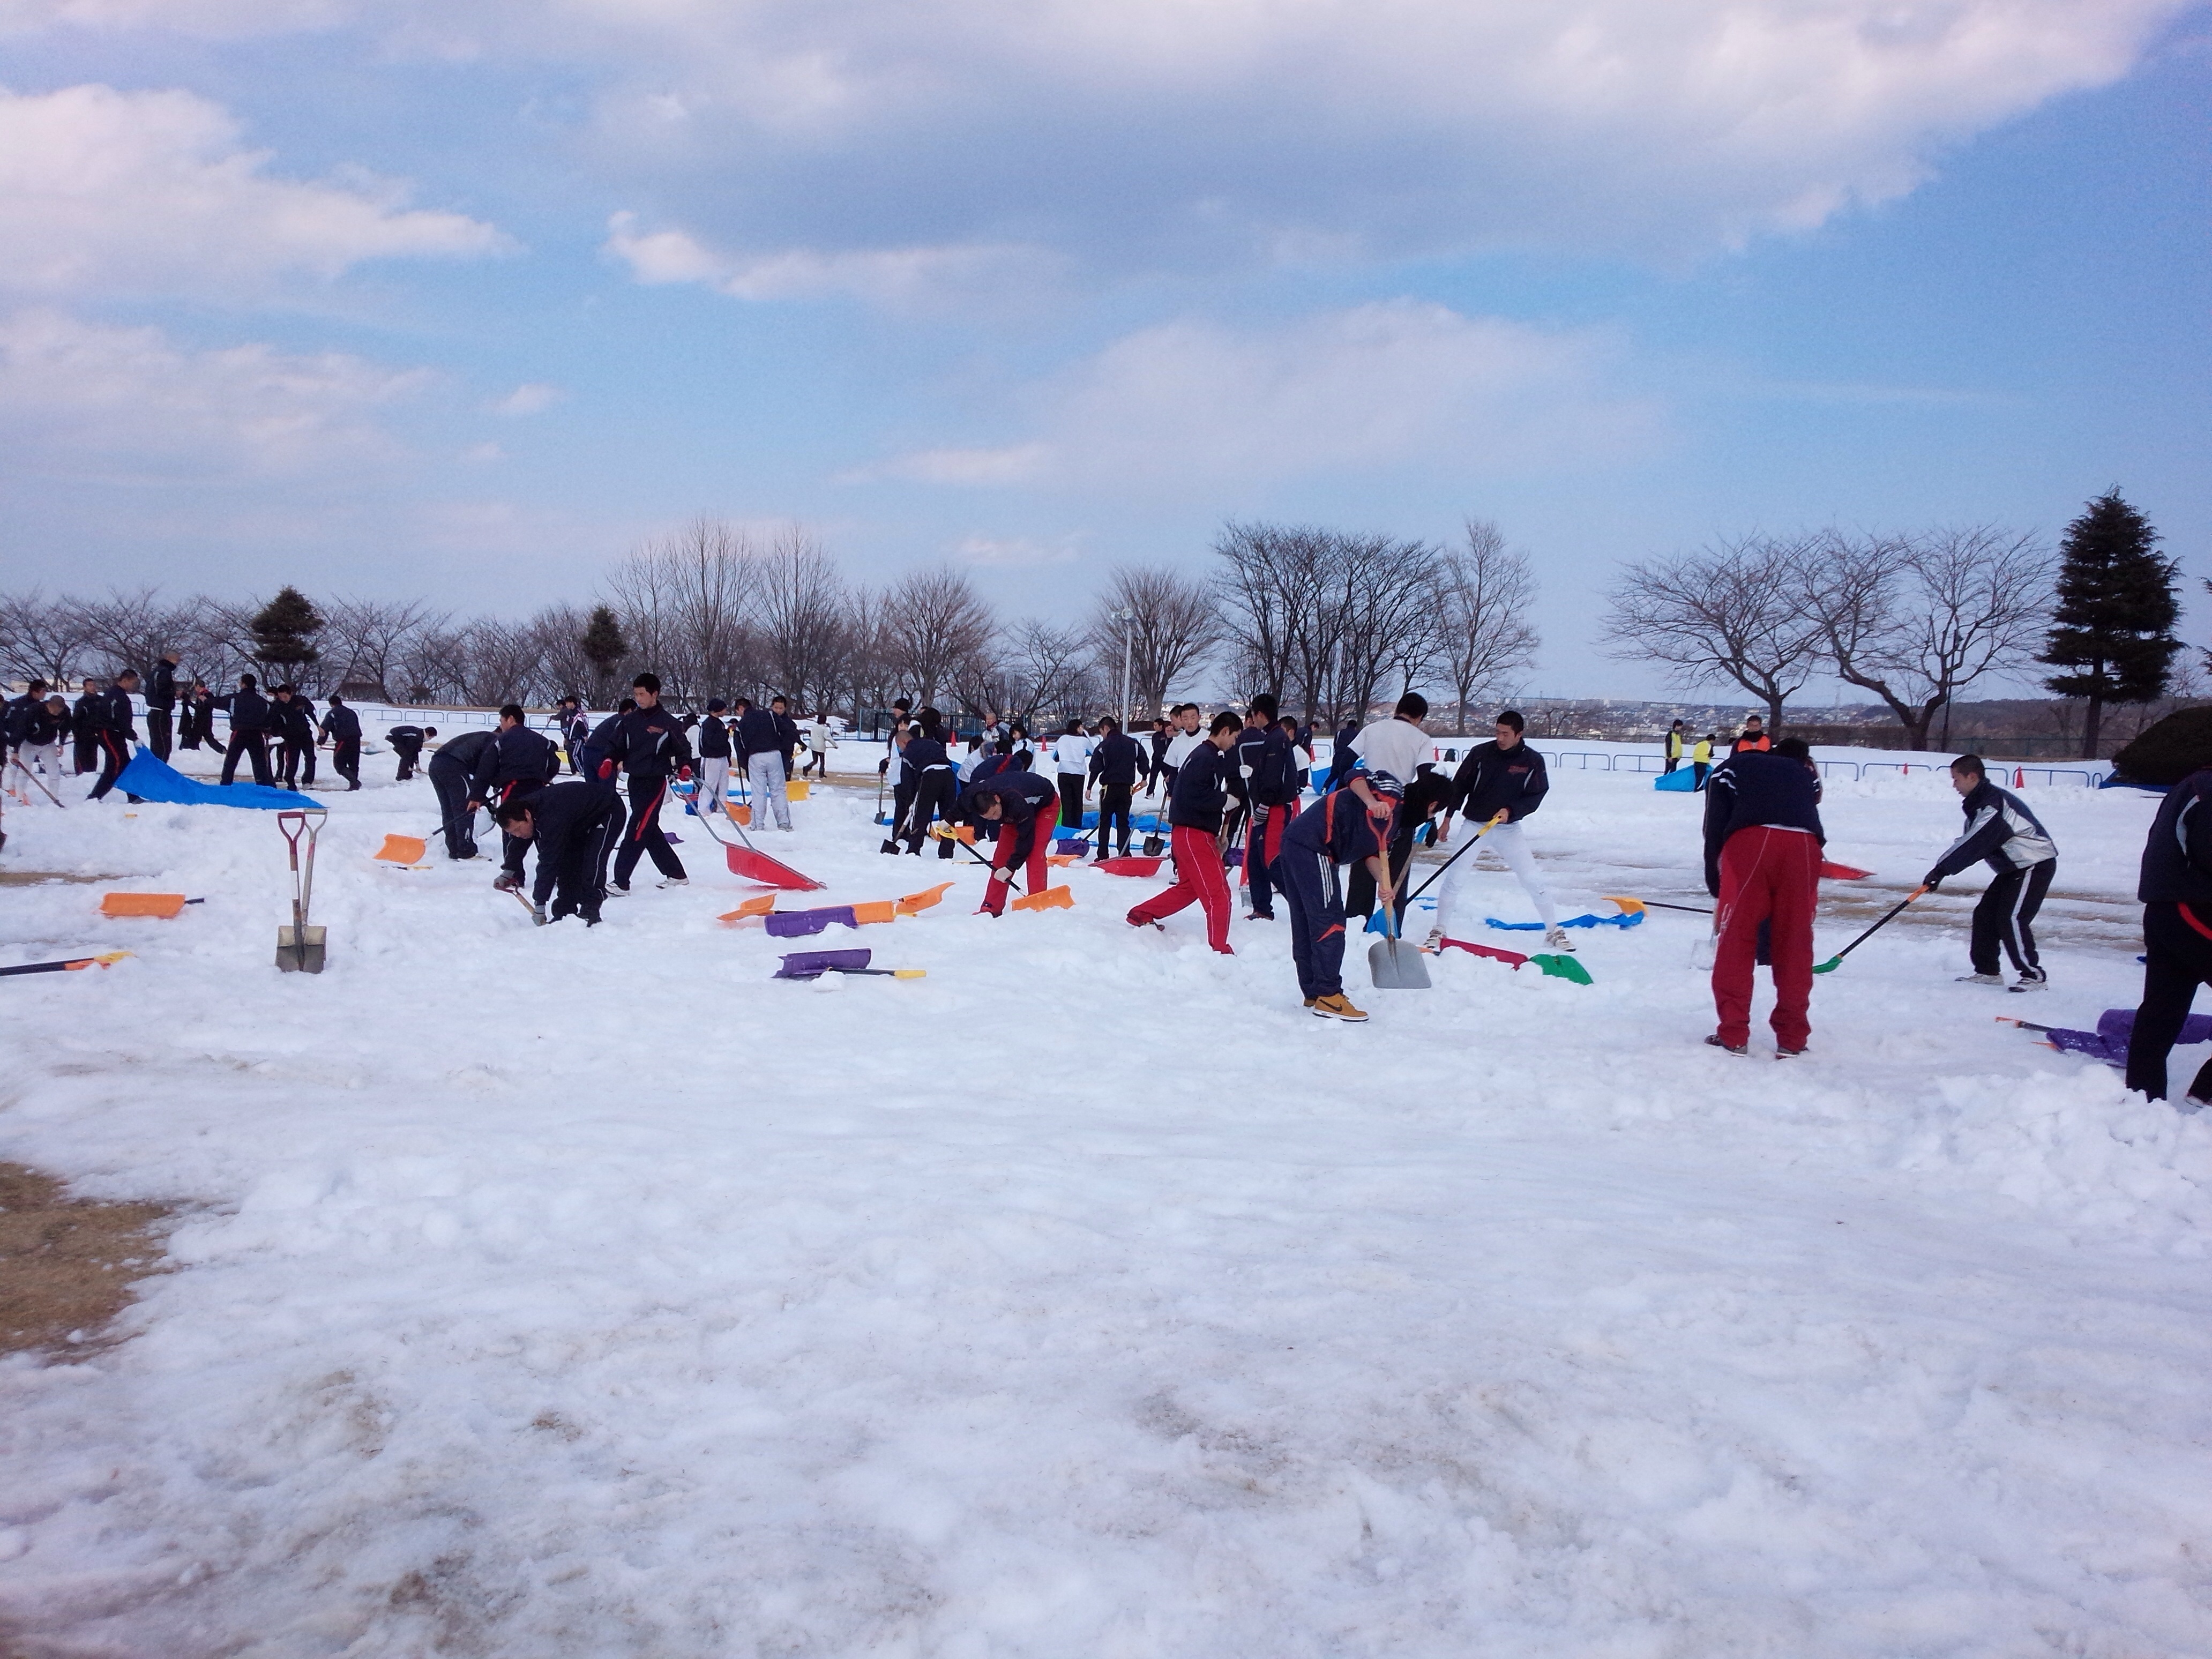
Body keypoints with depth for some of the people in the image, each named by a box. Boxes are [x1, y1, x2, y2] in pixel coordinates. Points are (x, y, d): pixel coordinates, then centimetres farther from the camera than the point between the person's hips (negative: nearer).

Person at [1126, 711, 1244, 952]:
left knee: (1189, 887, 23)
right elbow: (1195, 797, -26)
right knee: (1218, 893, -7)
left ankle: (1141, 915, 30)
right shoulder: (1203, 758, -16)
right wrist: (1225, 800, -13)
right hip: (1193, 833, -11)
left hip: (1196, 832, 11)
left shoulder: (1211, 756, 16)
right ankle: (1219, 948, -3)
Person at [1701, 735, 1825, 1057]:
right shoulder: (1803, 773, 37)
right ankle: (1792, 1039, 17)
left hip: (1750, 841, -2)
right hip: (1803, 845, 3)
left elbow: (1714, 829, 15)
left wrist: (1716, 887, 18)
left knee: (1735, 940, 7)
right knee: (1795, 943, 12)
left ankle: (1733, 1036, 7)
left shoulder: (1728, 769, 29)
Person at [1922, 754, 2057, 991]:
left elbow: (1974, 844, -27)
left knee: (2011, 919, -16)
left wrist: (1941, 869, -26)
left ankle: (2034, 975, -8)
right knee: (1985, 914, 7)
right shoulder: (1978, 803, 9)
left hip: (2035, 864, -10)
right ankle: (1987, 971, 14)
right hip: (2013, 867, 10)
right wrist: (1940, 870, 1)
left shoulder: (1994, 803, -23)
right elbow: (1968, 842, 11)